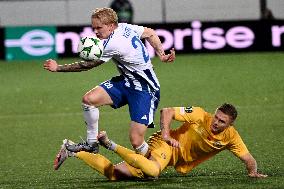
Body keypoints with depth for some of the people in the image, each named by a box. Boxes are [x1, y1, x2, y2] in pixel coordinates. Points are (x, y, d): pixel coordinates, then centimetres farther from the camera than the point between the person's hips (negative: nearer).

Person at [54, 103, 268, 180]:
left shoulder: (231, 136, -5)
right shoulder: (200, 116, -19)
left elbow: (248, 159, 4)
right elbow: (167, 111, -14)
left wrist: (254, 172, -12)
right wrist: (165, 134, -24)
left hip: (179, 162, 5)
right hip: (167, 143, -5)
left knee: (114, 174, -4)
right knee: (152, 171, -42)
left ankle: (72, 151, 5)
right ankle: (110, 145, -24)